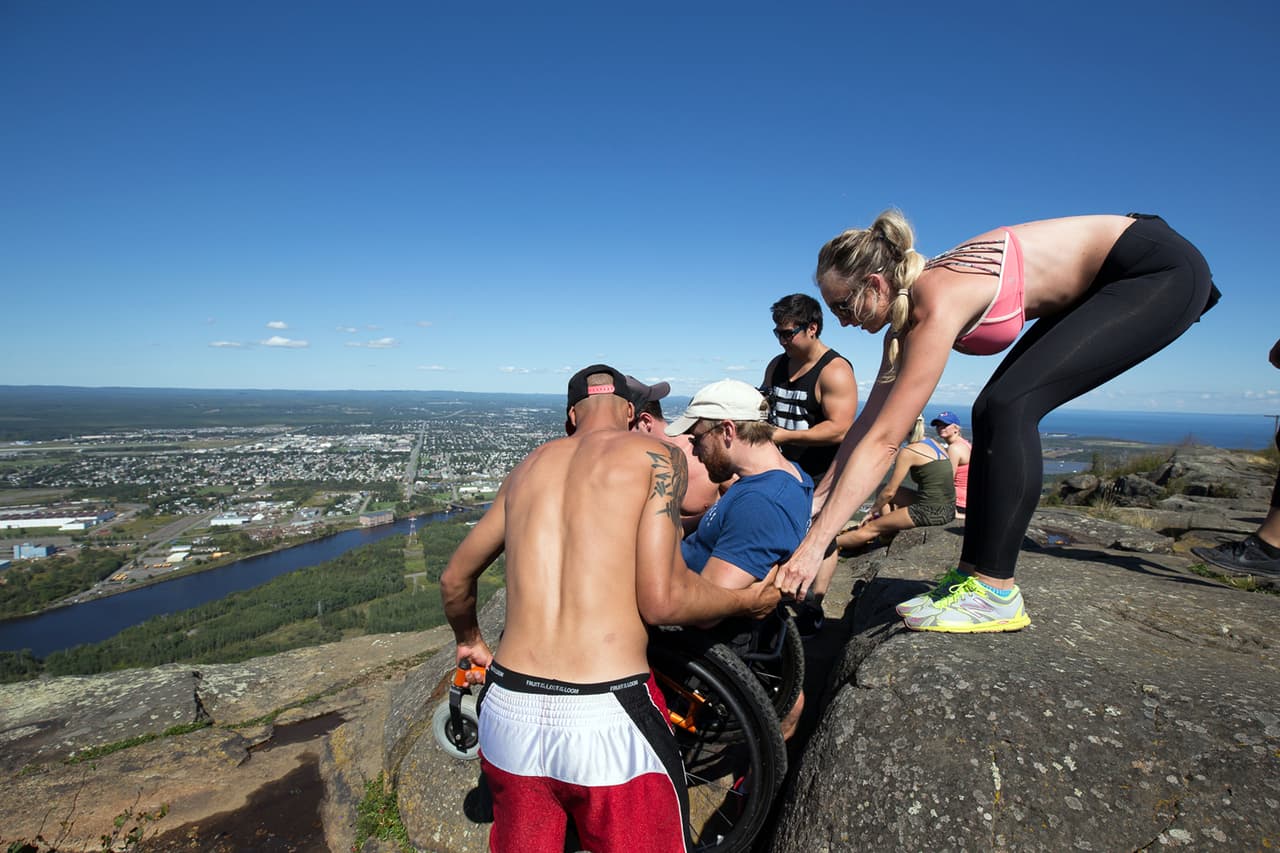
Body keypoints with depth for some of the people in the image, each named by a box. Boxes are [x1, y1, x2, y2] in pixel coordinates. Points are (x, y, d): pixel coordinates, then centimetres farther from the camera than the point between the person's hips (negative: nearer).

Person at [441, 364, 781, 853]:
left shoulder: (530, 466, 12)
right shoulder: (656, 456, -2)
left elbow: (455, 580, 21)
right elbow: (660, 602, -11)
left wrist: (469, 640, 40)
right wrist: (747, 601, 7)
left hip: (508, 716, 5)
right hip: (610, 722, -4)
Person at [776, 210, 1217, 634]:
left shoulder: (936, 305, -29)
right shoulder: (910, 305, -3)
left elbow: (883, 442, -31)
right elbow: (870, 420, 1)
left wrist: (814, 544, -29)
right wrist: (814, 502, 2)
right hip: (1102, 284, 9)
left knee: (1010, 407, -21)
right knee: (995, 411, 0)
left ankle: (995, 593, -14)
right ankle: (974, 574, 4)